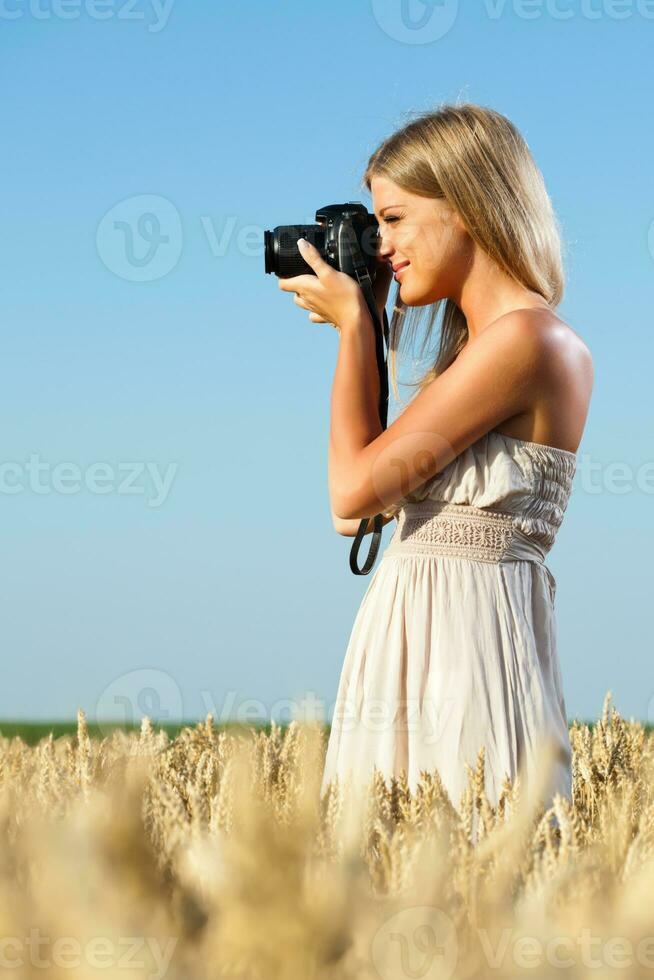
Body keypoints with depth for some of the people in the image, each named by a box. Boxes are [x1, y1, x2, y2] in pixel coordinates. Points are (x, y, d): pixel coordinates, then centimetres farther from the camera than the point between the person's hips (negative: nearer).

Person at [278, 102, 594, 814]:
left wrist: (354, 325, -3)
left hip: (464, 634, -10)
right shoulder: (479, 343, 17)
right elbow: (353, 514, 18)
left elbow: (356, 490, -15)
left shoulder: (525, 339, -13)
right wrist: (361, 323, 17)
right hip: (415, 633, 10)